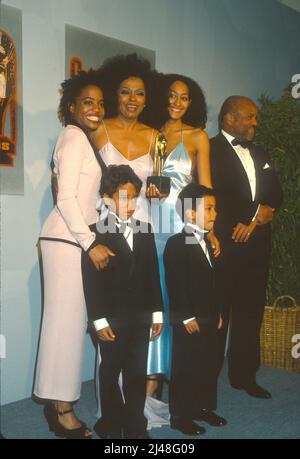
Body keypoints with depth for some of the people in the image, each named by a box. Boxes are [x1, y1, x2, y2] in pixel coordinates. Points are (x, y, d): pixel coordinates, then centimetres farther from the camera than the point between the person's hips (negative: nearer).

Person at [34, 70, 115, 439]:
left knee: (72, 319, 10)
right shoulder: (75, 136, -7)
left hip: (76, 238, 9)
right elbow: (66, 198, -15)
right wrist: (91, 243, -16)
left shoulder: (82, 139, 21)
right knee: (66, 319, -5)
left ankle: (59, 403, 19)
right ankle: (61, 408, 5)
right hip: (67, 239, -9)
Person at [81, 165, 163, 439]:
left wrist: (157, 312, 8)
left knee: (137, 374, 10)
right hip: (112, 319, -4)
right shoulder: (96, 233, -6)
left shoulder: (145, 230, 9)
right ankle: (111, 428, 25)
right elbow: (91, 281, -10)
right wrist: (99, 320, -13)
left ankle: (136, 428, 23)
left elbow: (153, 273, 9)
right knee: (110, 375, 10)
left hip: (140, 317, 4)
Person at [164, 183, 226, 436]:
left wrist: (218, 313, 15)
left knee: (210, 364, 16)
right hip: (189, 320, -8)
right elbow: (175, 285, -18)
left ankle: (205, 407, 31)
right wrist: (186, 317, -19)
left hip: (210, 318, 9)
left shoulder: (206, 243, 14)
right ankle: (180, 415, 14)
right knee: (185, 367, 2)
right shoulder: (176, 244, -14)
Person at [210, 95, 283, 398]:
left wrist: (254, 220, -6)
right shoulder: (210, 150, -3)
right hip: (224, 246, -7)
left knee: (250, 311, 12)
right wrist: (257, 212, -8)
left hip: (256, 246, 7)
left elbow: (275, 195, 13)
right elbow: (214, 195, -14)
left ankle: (244, 376, 25)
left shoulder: (259, 155, 22)